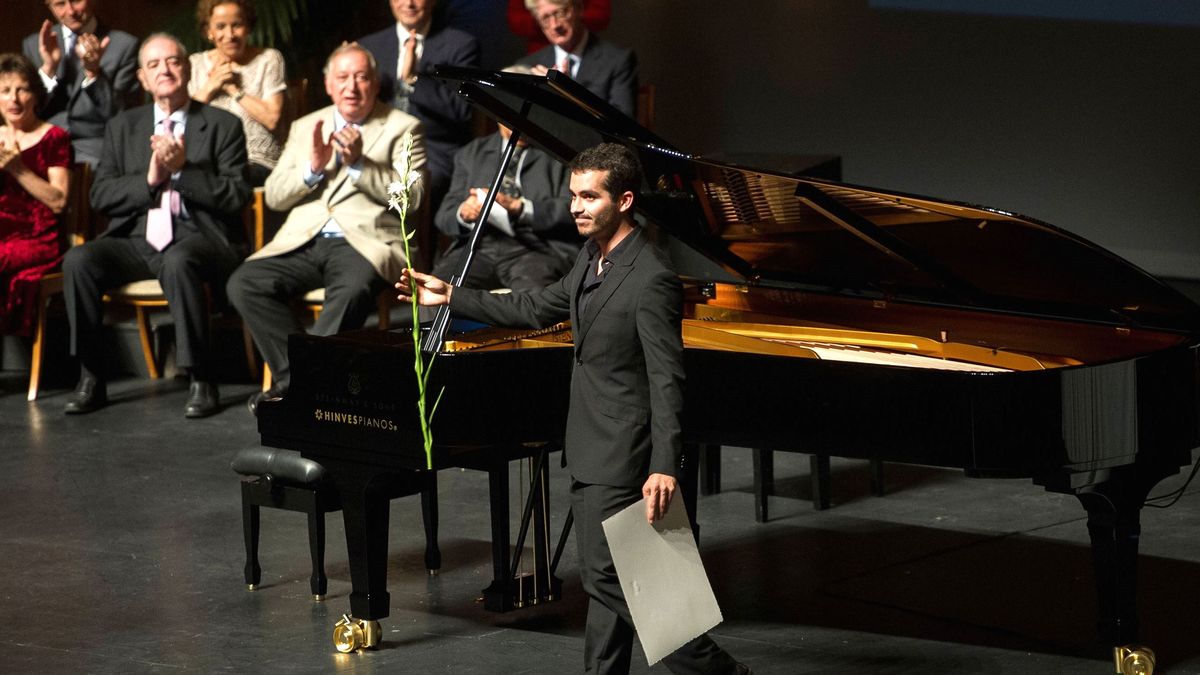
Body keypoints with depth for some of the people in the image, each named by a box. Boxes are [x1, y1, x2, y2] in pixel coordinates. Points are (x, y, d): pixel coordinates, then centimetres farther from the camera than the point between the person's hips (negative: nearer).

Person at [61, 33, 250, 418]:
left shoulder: (223, 126, 7)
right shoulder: (123, 127, 17)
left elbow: (237, 196, -3)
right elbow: (100, 196, 9)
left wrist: (182, 170, -13)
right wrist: (149, 179, -8)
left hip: (197, 239, -4)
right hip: (136, 240, 4)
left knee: (178, 262, -39)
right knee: (78, 260, -26)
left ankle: (201, 382, -29)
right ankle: (90, 379, -17)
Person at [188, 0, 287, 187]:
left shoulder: (269, 59, 5)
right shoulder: (196, 64, 15)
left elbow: (272, 119, -7)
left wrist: (233, 89, -4)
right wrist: (210, 87, -5)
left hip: (257, 163, -3)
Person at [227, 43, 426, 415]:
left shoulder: (402, 128, 9)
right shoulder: (305, 128, 20)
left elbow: (411, 195, -4)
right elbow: (274, 196, 12)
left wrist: (359, 163, -14)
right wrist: (313, 168, -5)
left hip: (364, 242, -4)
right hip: (304, 242, 4)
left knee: (352, 290, -38)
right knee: (244, 284, -21)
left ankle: (294, 383, -27)